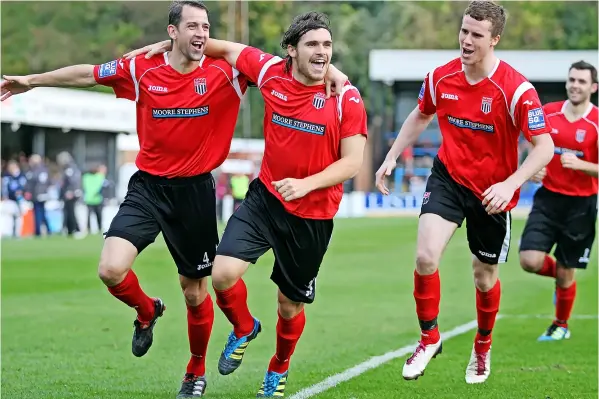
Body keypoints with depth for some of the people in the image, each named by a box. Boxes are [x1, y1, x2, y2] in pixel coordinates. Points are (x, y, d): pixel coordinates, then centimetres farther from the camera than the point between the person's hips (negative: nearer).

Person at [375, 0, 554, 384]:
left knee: (485, 277, 11)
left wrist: (510, 184, -34)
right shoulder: (441, 77, -8)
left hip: (492, 192, -2)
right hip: (448, 177, 2)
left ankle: (483, 347, 41)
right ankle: (429, 338, 4)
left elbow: (545, 146, -22)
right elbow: (420, 116, 14)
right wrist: (391, 158, 9)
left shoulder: (516, 89, -22)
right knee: (426, 256, -19)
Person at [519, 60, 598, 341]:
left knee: (566, 273, 5)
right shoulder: (548, 113, 0)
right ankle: (562, 276, 23)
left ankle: (561, 326, 31)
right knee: (530, 260, -13)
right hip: (548, 197, 3)